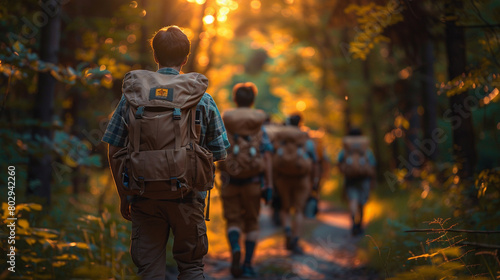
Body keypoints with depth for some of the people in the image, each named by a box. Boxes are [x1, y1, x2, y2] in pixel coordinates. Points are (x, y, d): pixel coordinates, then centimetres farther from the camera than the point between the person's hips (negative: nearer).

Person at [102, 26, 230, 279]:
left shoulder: (131, 96, 2)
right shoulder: (202, 99, -1)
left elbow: (113, 152, 2)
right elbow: (219, 154, 2)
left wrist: (123, 196, 11)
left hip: (145, 196, 1)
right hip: (186, 195, -1)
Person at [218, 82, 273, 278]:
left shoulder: (224, 124, 1)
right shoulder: (259, 126, 0)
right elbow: (267, 157, -8)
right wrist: (269, 186, -8)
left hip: (230, 181, 0)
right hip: (253, 181, 0)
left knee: (233, 222, 8)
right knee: (251, 223, 14)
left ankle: (235, 250, -22)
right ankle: (247, 265, 10)